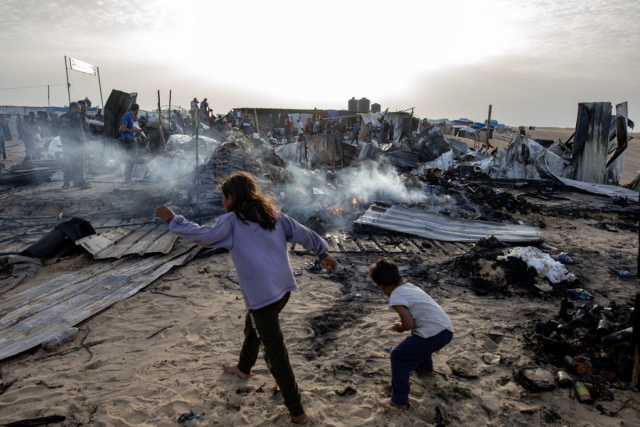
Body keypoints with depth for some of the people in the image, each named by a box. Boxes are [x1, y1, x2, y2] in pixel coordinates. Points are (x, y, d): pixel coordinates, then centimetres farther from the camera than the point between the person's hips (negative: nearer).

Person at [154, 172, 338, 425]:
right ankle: (243, 369, 55)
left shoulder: (232, 221, -8)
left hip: (262, 294, -8)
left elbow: (202, 236, -5)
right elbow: (303, 234, 9)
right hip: (283, 288, 8)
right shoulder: (273, 215, 9)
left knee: (275, 352, 1)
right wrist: (323, 253, 20)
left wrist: (172, 220, 7)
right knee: (252, 326, 32)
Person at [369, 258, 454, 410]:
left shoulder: (395, 297, -8)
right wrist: (404, 322, 21)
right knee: (419, 340, 38)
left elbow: (409, 324, -14)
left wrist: (400, 327, 6)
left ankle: (399, 401, 5)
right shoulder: (410, 286, 16)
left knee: (398, 356, 4)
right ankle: (426, 368, 60)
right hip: (447, 330, 9)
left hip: (433, 335, -9)